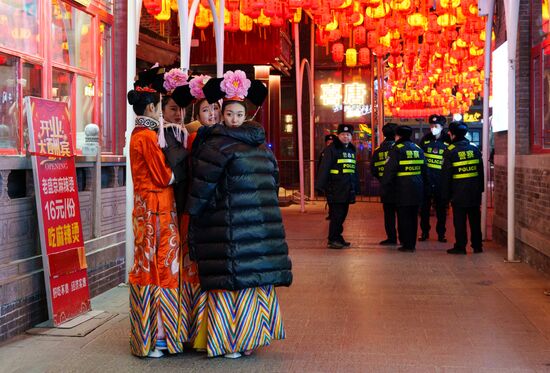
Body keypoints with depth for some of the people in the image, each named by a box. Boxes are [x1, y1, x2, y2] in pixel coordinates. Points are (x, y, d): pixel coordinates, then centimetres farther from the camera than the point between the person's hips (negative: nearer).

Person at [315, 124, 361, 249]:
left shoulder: (351, 150, 17)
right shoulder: (331, 149, -8)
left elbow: (354, 170, 24)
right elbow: (324, 168, -14)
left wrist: (356, 188, 22)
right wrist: (320, 185, -21)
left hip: (347, 190, 8)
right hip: (335, 190, -7)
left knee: (342, 215, 12)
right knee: (336, 215, -6)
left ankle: (338, 237, 22)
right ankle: (333, 240, 2)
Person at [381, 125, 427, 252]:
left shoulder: (397, 150, -10)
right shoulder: (418, 149, 11)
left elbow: (389, 171, -14)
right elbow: (424, 170, 15)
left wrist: (385, 188, -7)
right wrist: (423, 184, 22)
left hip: (403, 191, -6)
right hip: (417, 190, 6)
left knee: (404, 218, -1)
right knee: (413, 217, 13)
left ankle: (407, 244, 0)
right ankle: (412, 244, 18)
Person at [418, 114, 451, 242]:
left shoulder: (447, 141, -1)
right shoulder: (425, 140, 4)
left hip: (441, 180, -1)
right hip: (426, 179, 1)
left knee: (441, 208, 6)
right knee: (424, 208, 7)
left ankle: (441, 233, 15)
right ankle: (424, 232, 18)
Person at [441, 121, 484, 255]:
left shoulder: (450, 152, -9)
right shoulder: (475, 149, 6)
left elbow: (446, 175, -8)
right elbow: (481, 170, 11)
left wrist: (446, 194, -1)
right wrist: (480, 188, 17)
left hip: (458, 193, -4)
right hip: (474, 193, 5)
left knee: (459, 220, 1)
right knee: (475, 219, 11)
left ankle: (460, 246, 2)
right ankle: (477, 245, 16)